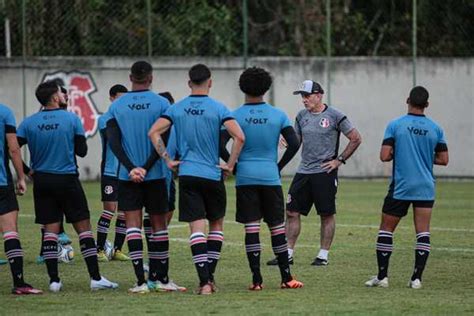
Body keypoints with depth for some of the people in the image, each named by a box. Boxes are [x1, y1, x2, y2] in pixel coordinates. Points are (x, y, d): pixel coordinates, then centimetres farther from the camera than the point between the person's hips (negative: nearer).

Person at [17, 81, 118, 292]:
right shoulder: (72, 119, -6)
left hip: (41, 180, 3)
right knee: (83, 227, 2)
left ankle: (54, 280, 0)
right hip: (67, 179, -3)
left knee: (50, 229, 5)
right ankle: (95, 278, -1)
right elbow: (82, 151, -3)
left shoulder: (29, 123, 0)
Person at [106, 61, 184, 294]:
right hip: (155, 175, 0)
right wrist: (146, 167, -8)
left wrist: (131, 168, -9)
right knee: (159, 225, 10)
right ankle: (160, 278, 15)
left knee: (133, 226, -1)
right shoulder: (161, 104, -1)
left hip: (128, 176, 0)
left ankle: (141, 281, -10)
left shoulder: (116, 106, 2)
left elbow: (113, 142, -5)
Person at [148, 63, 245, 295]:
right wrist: (230, 165, -4)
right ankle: (210, 277, 12)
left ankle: (204, 282, -13)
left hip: (187, 175, 1)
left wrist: (168, 160, 0)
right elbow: (239, 137, -15)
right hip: (213, 175, -1)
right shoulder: (218, 109, -5)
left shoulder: (176, 109, 3)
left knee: (197, 228, -2)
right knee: (216, 224, 17)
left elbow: (154, 132, -4)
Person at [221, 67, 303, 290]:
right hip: (270, 177, 1)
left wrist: (233, 164, 3)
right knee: (277, 227, 7)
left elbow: (221, 144, -10)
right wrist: (279, 166, 8)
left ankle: (257, 280, -3)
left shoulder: (236, 116, -2)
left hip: (245, 179, -1)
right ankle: (286, 278, 8)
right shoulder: (278, 115, 1)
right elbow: (294, 143, -2)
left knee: (251, 228, 0)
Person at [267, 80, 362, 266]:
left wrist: (339, 160, -4)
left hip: (325, 172, -5)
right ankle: (288, 254, 7)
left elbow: (356, 139, -1)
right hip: (303, 172, 5)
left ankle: (323, 255, 9)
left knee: (327, 215, 1)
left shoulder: (334, 116, -6)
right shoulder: (302, 116, 10)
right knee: (292, 212, 1)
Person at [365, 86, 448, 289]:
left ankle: (382, 276, 7)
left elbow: (384, 156, -11)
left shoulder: (395, 125, -6)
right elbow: (443, 159, 5)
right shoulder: (435, 129, 2)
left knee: (386, 229, 9)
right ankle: (417, 278, -5)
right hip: (425, 188, 2)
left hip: (400, 188, -2)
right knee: (423, 232, 2)